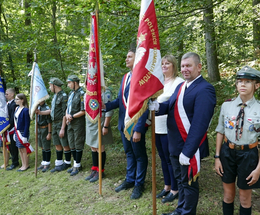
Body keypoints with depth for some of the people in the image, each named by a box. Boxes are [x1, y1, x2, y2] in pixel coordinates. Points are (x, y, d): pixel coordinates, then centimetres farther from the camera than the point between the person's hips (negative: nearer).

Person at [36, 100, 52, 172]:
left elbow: (49, 122, -16)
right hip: (39, 129, 8)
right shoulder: (37, 107, 8)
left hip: (45, 129, -8)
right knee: (42, 147, 15)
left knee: (46, 147, 1)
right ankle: (43, 163, 26)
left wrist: (49, 133, -17)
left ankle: (47, 164, 12)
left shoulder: (46, 108, -15)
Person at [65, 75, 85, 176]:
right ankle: (76, 164, 26)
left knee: (78, 144, 1)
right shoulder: (71, 93, 13)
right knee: (72, 144, 14)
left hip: (78, 123, -9)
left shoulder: (81, 94, -13)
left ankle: (77, 166, 12)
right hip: (70, 123, 9)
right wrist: (67, 115, -1)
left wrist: (72, 116, -14)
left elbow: (83, 111, -17)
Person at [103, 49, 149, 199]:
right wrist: (106, 105, -7)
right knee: (129, 153, 21)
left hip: (136, 124, -8)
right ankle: (130, 180, 38)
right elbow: (120, 99, 11)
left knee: (139, 155, 10)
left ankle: (139, 184, 28)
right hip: (124, 123, 8)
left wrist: (138, 129, -20)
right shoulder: (125, 77, 9)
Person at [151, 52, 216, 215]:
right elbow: (171, 105, 5)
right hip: (175, 145, 8)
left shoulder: (205, 89, -18)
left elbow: (199, 124, -23)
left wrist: (187, 151, -25)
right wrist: (158, 106, -18)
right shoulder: (181, 86, 12)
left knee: (189, 182, 11)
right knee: (180, 179, 23)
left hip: (189, 147, -8)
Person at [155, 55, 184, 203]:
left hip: (170, 127, -8)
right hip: (158, 126, 8)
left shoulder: (179, 82, -11)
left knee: (170, 159, 3)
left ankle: (175, 189, 21)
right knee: (163, 157, 17)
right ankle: (167, 186, 32)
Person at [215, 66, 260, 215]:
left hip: (248, 155, -2)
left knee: (245, 197, 16)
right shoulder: (227, 105, -4)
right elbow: (220, 132, 3)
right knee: (228, 194, 18)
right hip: (227, 152, 2)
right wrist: (217, 157, 1)